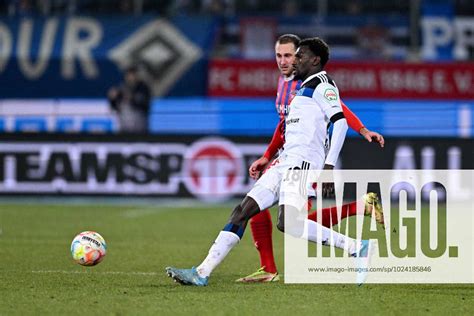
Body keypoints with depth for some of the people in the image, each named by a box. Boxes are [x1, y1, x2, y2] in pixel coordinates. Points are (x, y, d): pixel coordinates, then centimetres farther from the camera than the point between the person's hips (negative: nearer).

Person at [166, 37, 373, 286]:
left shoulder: (321, 85, -3)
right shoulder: (306, 88, 26)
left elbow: (340, 122, -14)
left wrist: (329, 166, -21)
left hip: (302, 162, -10)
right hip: (286, 163, 10)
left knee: (289, 224, -25)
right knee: (242, 212, 2)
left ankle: (356, 248, -16)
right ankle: (202, 273, 1)